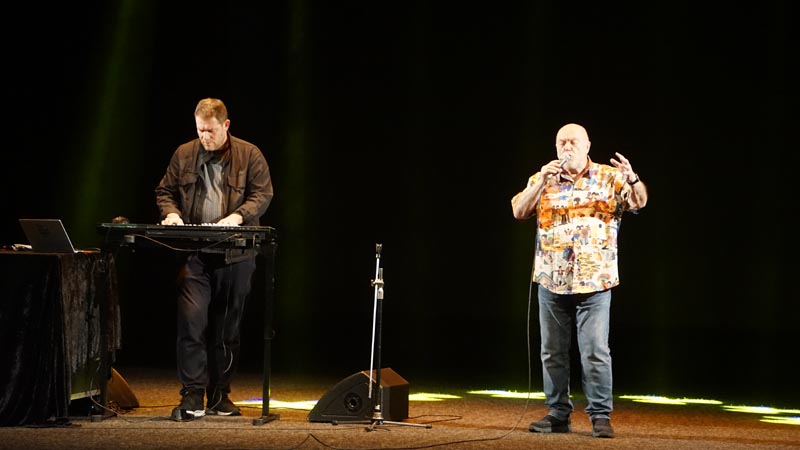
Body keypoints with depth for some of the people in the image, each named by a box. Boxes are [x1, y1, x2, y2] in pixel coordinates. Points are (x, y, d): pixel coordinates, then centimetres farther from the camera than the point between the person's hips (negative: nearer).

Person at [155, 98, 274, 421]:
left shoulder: (249, 155, 3)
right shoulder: (184, 155, 10)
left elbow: (263, 194, -2)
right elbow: (165, 191, 17)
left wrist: (237, 216, -18)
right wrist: (171, 213, -5)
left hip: (235, 255, 0)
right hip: (194, 254, 1)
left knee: (227, 328, 7)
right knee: (191, 321, -11)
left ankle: (220, 395, 17)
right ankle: (192, 397, -8)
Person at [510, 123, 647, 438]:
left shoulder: (609, 178, 2)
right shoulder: (543, 180, 7)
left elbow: (639, 202, -9)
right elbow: (519, 212, -2)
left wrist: (632, 179, -30)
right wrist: (542, 180, -15)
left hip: (594, 282, -3)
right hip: (551, 281, 3)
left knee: (596, 351, -8)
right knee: (553, 351, 8)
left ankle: (601, 416, -3)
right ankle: (558, 415, 16)